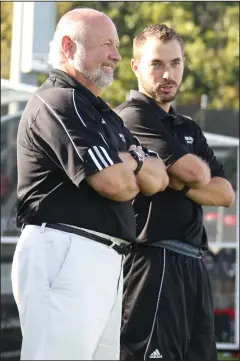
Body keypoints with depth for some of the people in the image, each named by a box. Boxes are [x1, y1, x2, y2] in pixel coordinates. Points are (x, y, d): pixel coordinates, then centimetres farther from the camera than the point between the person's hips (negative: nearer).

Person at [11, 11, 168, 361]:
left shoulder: (103, 114, 24)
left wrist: (129, 161, -5)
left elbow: (158, 180, 17)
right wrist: (131, 173, 7)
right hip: (63, 256, -10)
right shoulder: (58, 102, -8)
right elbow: (116, 184, -17)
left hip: (104, 262, 10)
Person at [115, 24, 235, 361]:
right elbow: (195, 173, -16)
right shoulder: (133, 117, -5)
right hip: (155, 260, -8)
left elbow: (225, 193, 11)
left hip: (193, 265, 8)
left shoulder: (189, 128, 22)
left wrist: (178, 183, -6)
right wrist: (199, 171, 8)